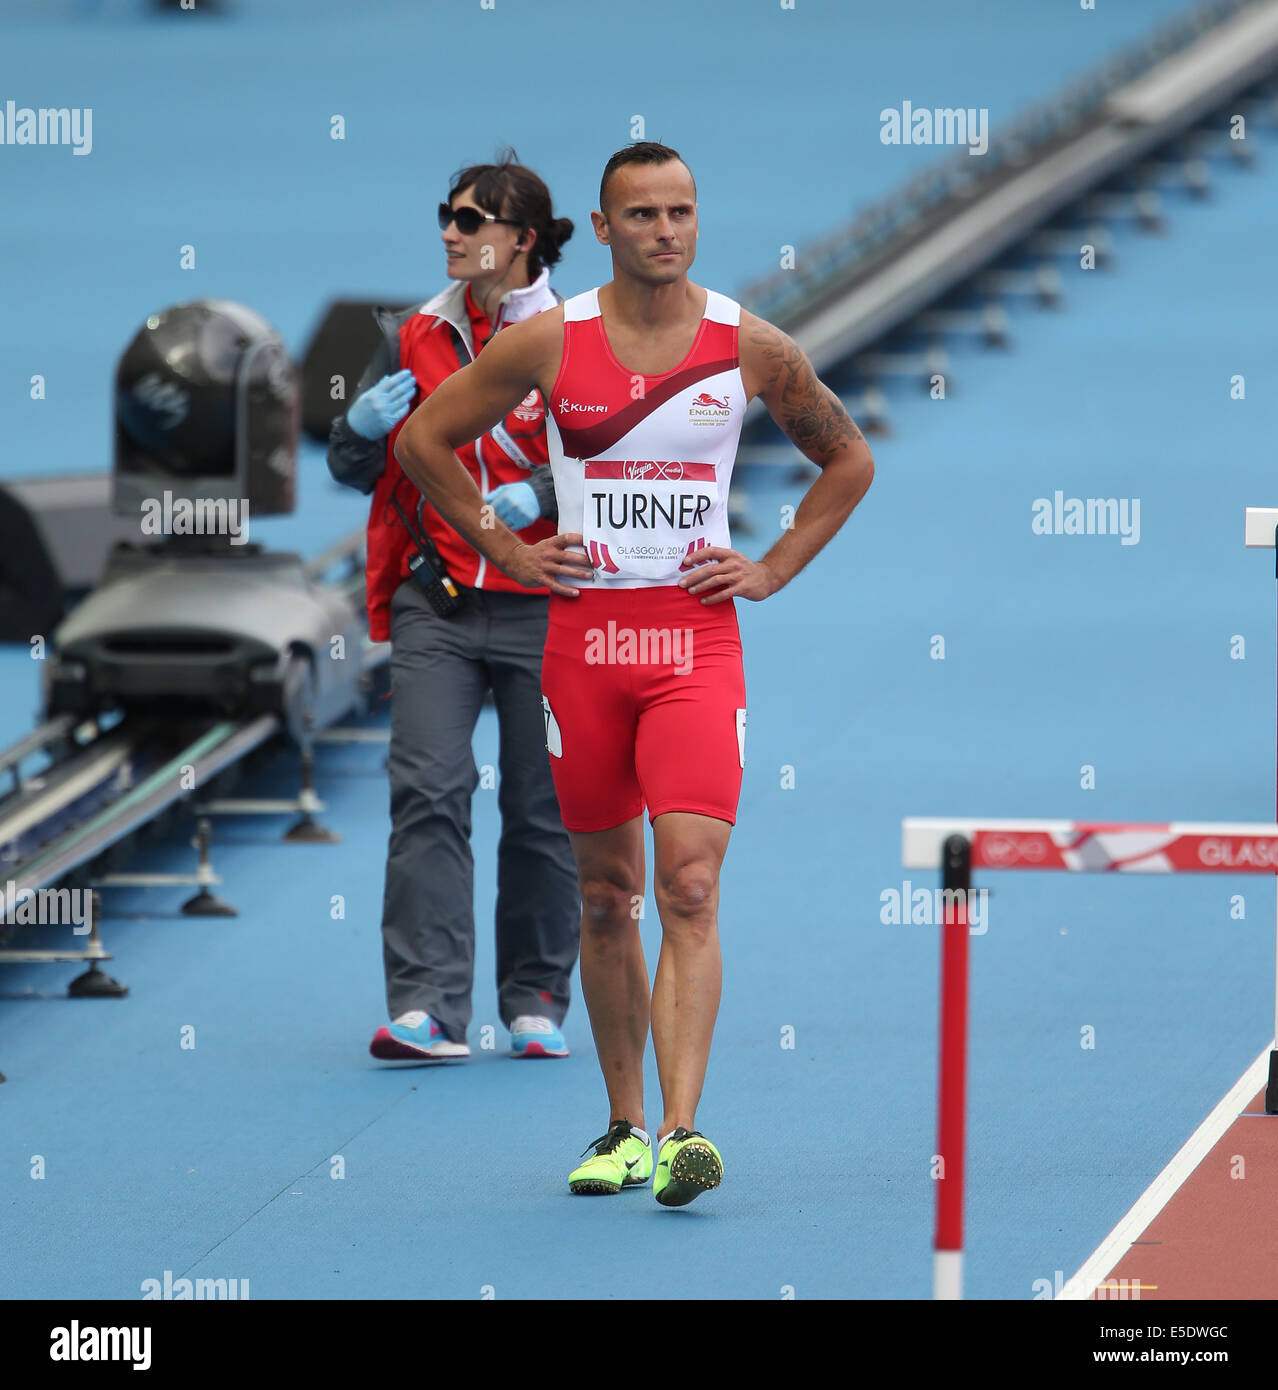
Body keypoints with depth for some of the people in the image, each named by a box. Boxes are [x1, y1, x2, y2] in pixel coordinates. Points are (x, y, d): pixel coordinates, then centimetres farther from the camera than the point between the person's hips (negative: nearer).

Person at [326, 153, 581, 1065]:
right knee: (427, 792, -12)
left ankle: (537, 1003, 18)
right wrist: (363, 426, -6)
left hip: (543, 608, -2)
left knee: (542, 809, 4)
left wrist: (539, 496, -19)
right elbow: (355, 470, 16)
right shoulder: (416, 339, 10)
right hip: (436, 604, 2)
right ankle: (426, 1007, -16)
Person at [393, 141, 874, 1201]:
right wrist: (502, 549, 5)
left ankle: (683, 1132, -22)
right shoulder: (549, 344, -1)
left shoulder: (752, 348, 0)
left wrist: (773, 569, 5)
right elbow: (423, 440, 10)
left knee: (691, 889, -14)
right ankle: (624, 1129, 20)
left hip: (697, 641, -1)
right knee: (606, 896, 9)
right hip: (584, 634, 1)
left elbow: (849, 460, 15)